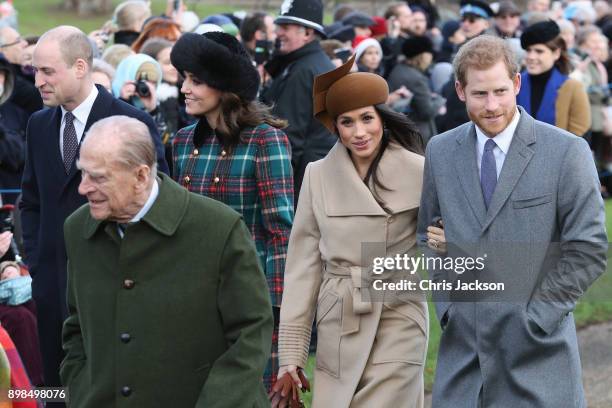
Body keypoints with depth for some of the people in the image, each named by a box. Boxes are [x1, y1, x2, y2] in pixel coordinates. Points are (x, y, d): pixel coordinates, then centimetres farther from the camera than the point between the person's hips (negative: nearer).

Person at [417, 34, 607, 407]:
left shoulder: (567, 152, -6)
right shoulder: (440, 152, 7)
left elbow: (590, 248, -6)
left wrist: (537, 315, -9)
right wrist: (447, 303, 7)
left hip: (537, 350, -3)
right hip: (463, 345, 3)